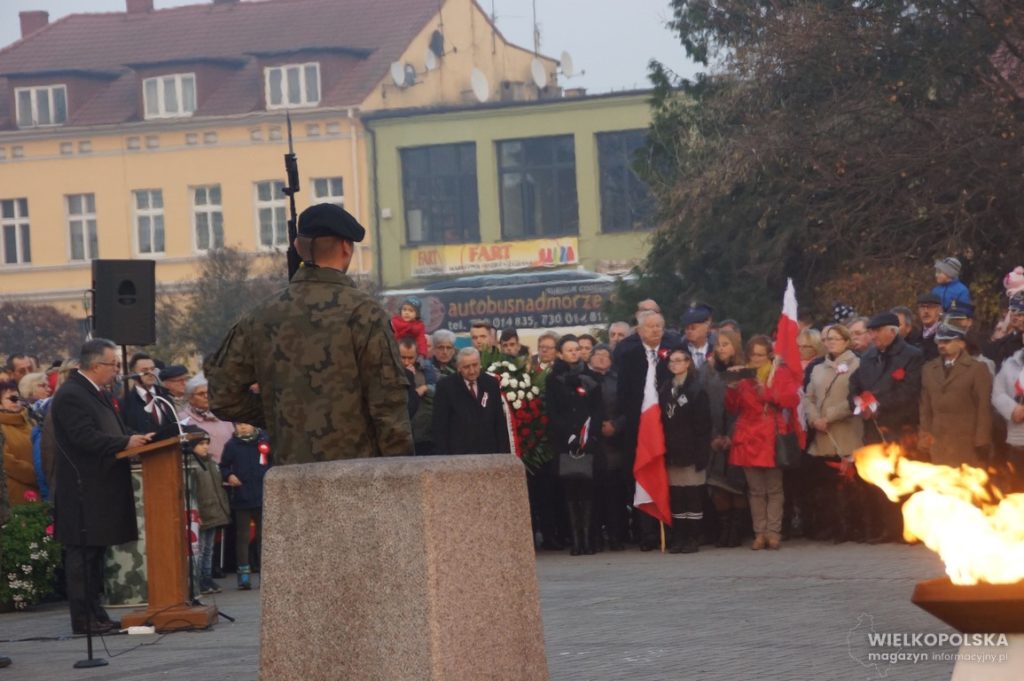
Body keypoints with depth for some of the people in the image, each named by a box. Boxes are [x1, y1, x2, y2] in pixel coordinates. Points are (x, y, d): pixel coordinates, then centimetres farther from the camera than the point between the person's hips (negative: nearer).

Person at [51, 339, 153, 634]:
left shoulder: (98, 393, 17)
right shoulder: (70, 396, -15)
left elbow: (113, 432, 21)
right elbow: (86, 438, -24)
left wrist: (138, 438, 4)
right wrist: (126, 442, -25)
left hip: (101, 489, 10)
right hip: (82, 491, -10)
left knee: (95, 552, 13)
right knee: (83, 552, -6)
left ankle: (95, 614, 19)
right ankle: (83, 618, -4)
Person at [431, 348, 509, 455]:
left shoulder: (491, 383, 8)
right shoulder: (446, 386, -2)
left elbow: (500, 422, 12)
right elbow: (440, 426, -2)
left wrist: (503, 452, 6)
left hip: (488, 452, 3)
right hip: (458, 454, -3)